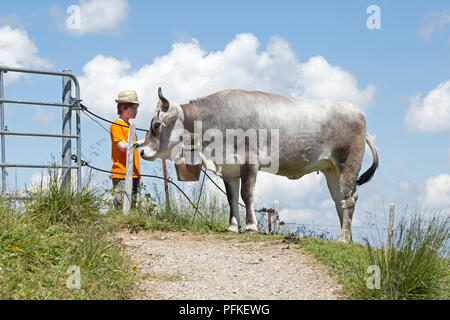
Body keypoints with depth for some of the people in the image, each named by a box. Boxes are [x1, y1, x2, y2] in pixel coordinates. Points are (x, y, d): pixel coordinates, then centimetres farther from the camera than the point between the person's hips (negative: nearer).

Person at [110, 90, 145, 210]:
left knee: (132, 207, 7)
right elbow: (123, 147, -19)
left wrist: (138, 175, 18)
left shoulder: (129, 126, 19)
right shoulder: (116, 125, -5)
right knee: (122, 208, -10)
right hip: (121, 174, -8)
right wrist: (142, 142, -24)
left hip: (133, 175, 8)